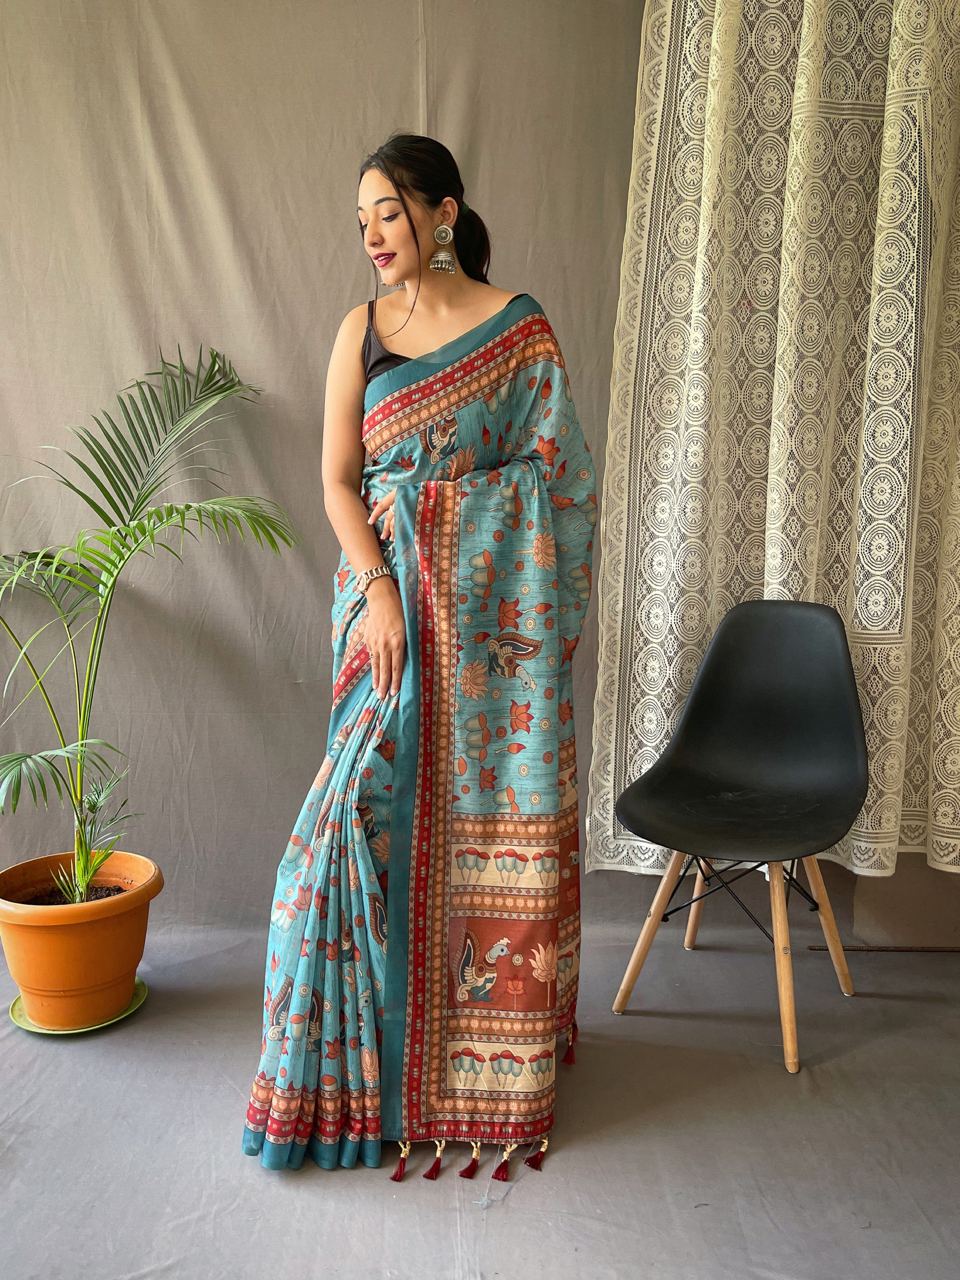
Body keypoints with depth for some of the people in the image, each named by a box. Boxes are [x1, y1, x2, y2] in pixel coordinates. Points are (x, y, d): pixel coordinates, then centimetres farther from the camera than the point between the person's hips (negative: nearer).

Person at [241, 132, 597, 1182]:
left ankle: (500, 1041, 25)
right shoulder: (362, 328, 7)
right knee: (387, 801, 1)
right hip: (389, 588, 2)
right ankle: (384, 1043, 21)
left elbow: (552, 472, 1)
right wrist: (380, 590, -11)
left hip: (499, 598, -1)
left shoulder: (519, 325, 1)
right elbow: (338, 478, 2)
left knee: (500, 807, 5)